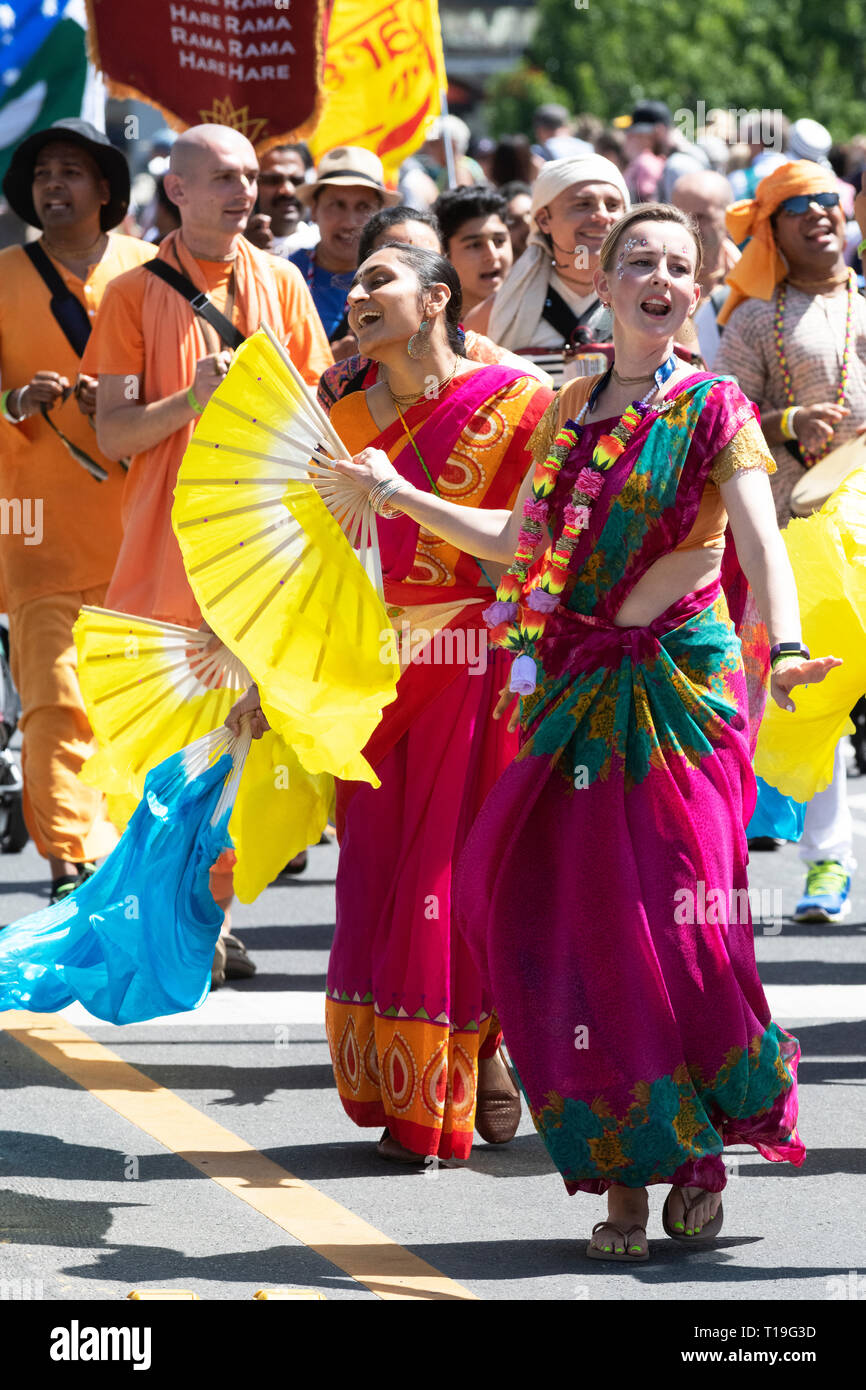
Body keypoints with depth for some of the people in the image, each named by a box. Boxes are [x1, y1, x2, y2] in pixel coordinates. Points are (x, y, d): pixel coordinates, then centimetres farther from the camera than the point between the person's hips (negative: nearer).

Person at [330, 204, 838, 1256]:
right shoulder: (569, 410, 13)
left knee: (678, 925, -9)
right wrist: (400, 495, 20)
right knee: (580, 925, 0)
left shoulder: (716, 414, -3)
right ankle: (623, 1178, 8)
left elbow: (763, 548, -17)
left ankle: (702, 1155, 11)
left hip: (680, 690, -5)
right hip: (577, 694, 5)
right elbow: (517, 541, 22)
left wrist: (781, 645, -35)